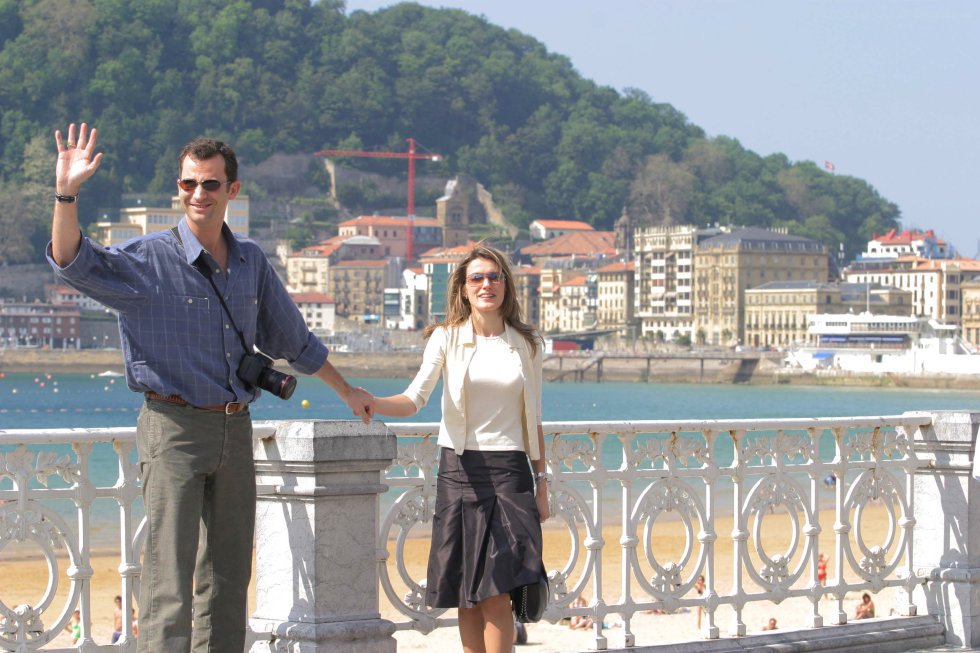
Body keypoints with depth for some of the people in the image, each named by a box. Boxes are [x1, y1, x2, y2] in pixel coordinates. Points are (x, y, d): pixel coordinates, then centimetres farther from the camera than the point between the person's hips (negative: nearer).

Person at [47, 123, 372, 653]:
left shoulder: (251, 262, 11)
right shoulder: (149, 260, -4)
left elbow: (292, 339, 24)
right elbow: (73, 264, -19)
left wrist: (346, 391, 33)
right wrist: (66, 193, -33)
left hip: (234, 428, 5)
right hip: (173, 428, -5)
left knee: (228, 574, 9)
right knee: (170, 575, -10)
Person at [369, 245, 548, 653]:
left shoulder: (526, 344, 9)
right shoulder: (446, 339, 4)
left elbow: (533, 420, 13)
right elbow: (415, 398, -10)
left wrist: (541, 483, 10)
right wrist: (372, 404, -31)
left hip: (509, 471, 0)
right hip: (459, 469, 0)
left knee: (496, 593, -8)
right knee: (467, 597, 3)